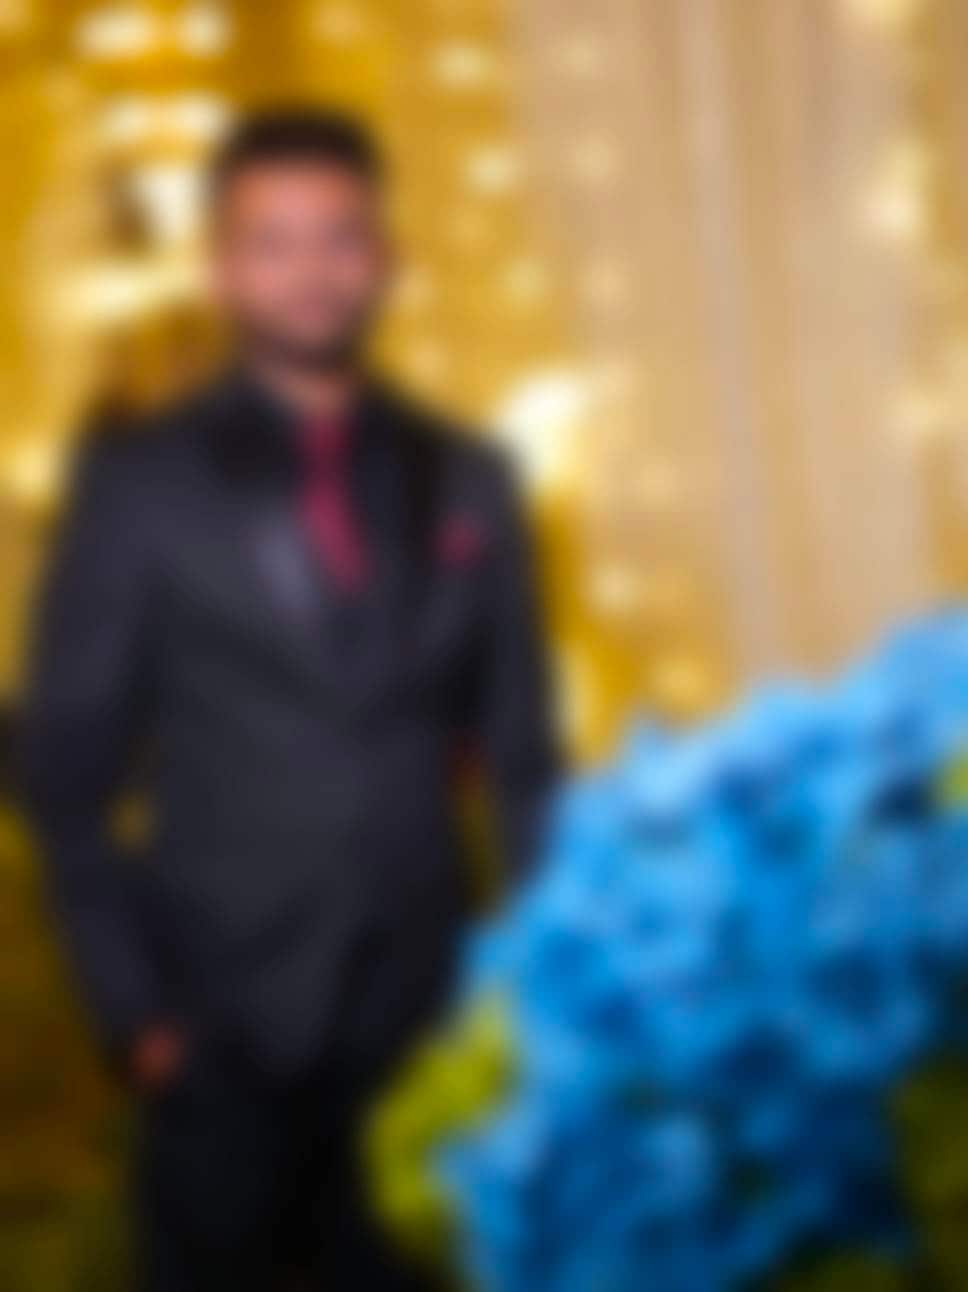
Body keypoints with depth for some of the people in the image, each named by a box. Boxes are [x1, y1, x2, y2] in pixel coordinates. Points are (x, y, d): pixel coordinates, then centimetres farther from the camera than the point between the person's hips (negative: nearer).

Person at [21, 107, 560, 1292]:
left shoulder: (465, 481, 7)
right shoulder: (139, 481, -2)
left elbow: (519, 748, 10)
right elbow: (66, 768, -1)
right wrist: (131, 1005, -7)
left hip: (424, 1014, 3)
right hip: (228, 1021, -2)